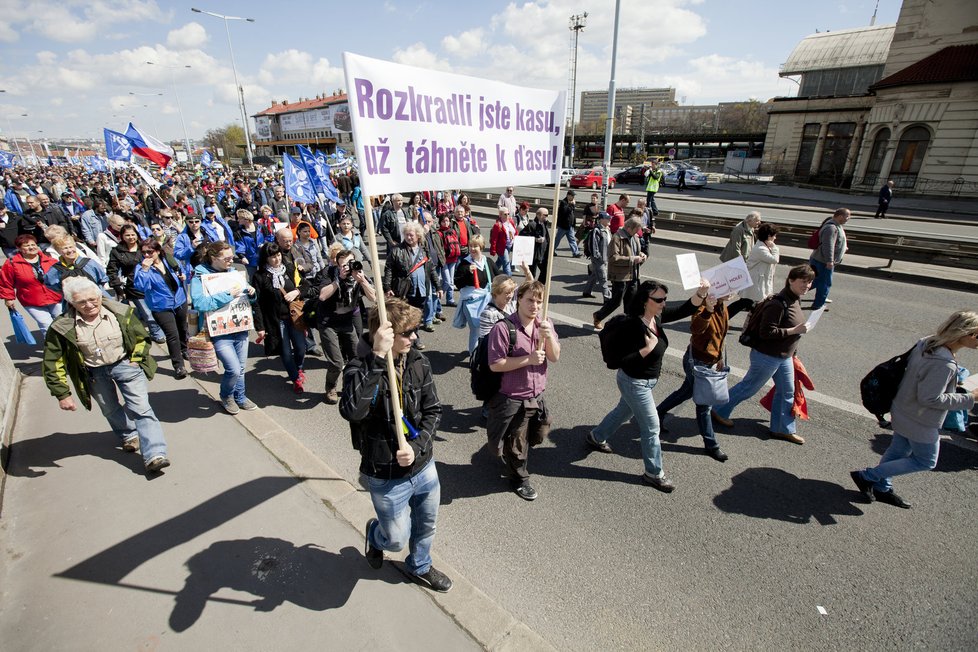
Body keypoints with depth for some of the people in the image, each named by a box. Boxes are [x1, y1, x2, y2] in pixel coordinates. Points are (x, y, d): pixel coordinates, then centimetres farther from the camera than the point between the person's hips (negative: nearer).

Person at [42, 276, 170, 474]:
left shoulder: (121, 313, -15)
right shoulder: (62, 327, -15)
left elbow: (142, 337, 3)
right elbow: (53, 364, -8)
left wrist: (135, 361, -4)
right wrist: (62, 394, -10)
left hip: (125, 364, -2)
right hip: (94, 374, 2)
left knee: (141, 408, -10)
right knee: (110, 410, 18)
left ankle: (154, 455, -12)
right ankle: (128, 435, 47)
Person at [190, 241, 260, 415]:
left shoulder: (233, 272, 7)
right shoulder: (200, 276, -9)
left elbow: (247, 299, 18)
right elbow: (199, 303, -25)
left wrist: (250, 292, -6)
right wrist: (229, 295, -25)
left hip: (240, 327, 6)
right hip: (219, 332, -5)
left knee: (241, 368, 15)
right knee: (233, 369, -10)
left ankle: (240, 397, 37)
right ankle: (226, 396, 19)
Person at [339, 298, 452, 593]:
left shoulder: (418, 362, -9)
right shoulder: (360, 368, -22)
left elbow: (433, 411, -3)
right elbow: (352, 411, -42)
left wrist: (417, 446, -18)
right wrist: (377, 357, -44)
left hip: (424, 466, 4)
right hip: (386, 477, -4)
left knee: (426, 525, 25)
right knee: (396, 539, 15)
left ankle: (419, 566, 56)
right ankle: (374, 533, 52)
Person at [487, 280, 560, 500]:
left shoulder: (545, 324, -2)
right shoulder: (503, 328, -22)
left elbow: (555, 357, -4)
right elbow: (495, 365, -22)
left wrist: (549, 336, -23)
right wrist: (528, 359, -25)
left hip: (537, 397, 6)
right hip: (512, 400, -6)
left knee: (536, 436, 25)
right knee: (516, 443, 14)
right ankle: (520, 478, 41)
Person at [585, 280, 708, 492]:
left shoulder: (658, 316, -6)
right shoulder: (632, 326, -29)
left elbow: (686, 309, -6)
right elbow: (623, 361, -27)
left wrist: (700, 293, -24)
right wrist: (648, 348, -32)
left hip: (646, 380, 9)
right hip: (634, 383, -9)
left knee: (624, 412, 28)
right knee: (651, 427, 4)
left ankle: (595, 438, 50)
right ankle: (654, 473, 23)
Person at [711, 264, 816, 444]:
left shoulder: (795, 300, 4)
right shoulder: (778, 304, -26)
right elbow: (766, 332, -28)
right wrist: (794, 331, -27)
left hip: (784, 357, 9)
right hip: (767, 357, -9)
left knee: (787, 391, 15)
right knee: (748, 387, 6)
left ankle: (783, 429, 30)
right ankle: (718, 411, 24)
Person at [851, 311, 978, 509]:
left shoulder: (927, 343, -7)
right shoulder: (944, 364, -32)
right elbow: (930, 398, -27)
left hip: (904, 414, 8)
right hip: (921, 422, -8)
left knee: (898, 451, 22)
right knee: (925, 461, 13)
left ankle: (882, 488, 37)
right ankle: (867, 476, 13)